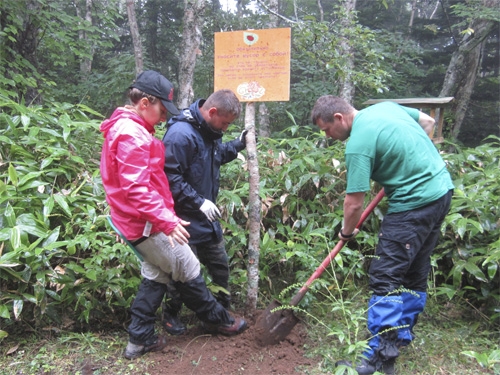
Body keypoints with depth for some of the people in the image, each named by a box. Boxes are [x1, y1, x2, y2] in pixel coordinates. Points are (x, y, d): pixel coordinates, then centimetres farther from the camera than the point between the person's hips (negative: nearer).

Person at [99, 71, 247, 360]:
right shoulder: (132, 135, -21)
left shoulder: (125, 128, 12)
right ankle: (218, 319, 25)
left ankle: (140, 339, 26)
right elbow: (136, 189, -27)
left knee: (156, 275, 19)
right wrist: (167, 220, -29)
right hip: (147, 223, -10)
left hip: (140, 221, 10)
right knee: (189, 270, 6)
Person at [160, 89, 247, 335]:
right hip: (185, 217, -9)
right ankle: (171, 315, 27)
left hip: (206, 215, 9)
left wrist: (237, 145, 8)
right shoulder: (180, 134, -24)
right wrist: (199, 202, -25)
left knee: (220, 264, 16)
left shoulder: (208, 131, 6)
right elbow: (170, 177, -25)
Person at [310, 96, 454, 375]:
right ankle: (402, 336, 32)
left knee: (386, 278, -6)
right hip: (442, 188, 10)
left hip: (415, 203, -10)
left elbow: (354, 203, -17)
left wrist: (347, 232, 2)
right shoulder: (385, 106, 7)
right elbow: (428, 122, 20)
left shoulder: (358, 144, -19)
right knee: (416, 271, 18)